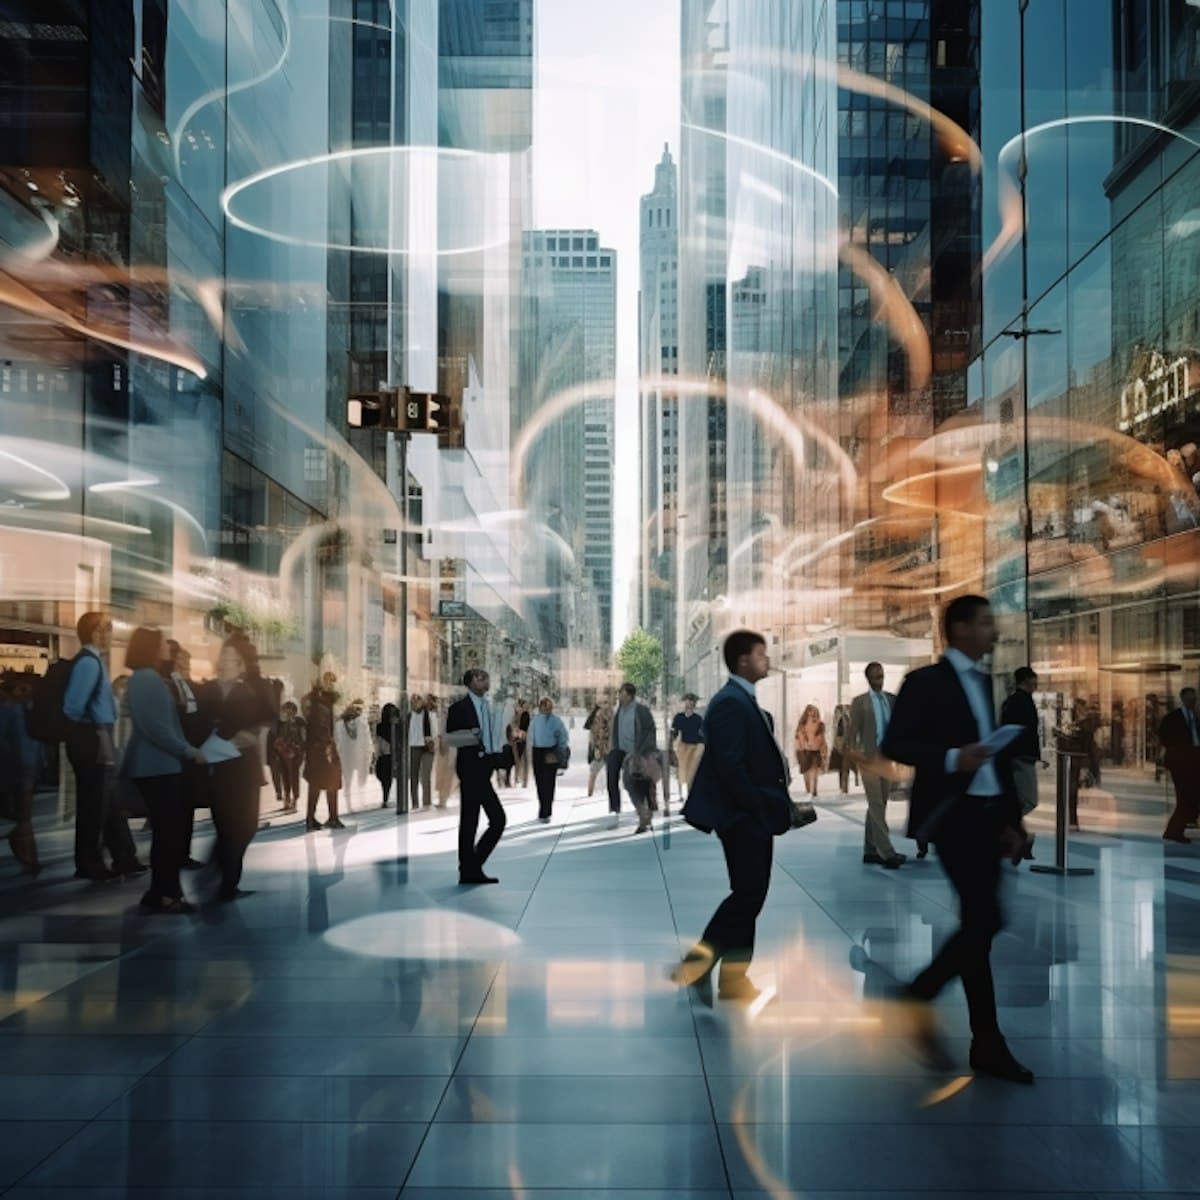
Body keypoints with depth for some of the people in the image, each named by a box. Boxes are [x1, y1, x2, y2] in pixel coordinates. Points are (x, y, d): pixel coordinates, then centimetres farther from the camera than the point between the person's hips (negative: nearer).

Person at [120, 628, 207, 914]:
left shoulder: (151, 679, 20)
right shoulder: (145, 679, -14)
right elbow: (154, 727, -22)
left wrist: (187, 752, 12)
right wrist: (189, 752, -17)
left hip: (163, 766, 10)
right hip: (156, 767, -10)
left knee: (172, 830, 12)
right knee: (168, 831, -5)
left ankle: (163, 893, 17)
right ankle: (163, 895, 1)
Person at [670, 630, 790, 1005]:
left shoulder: (745, 701, 15)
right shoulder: (730, 702, -16)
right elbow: (728, 764, -22)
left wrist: (774, 805, 9)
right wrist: (758, 806, -18)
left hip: (755, 815, 10)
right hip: (742, 816, -10)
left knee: (749, 895, 11)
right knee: (748, 894, -10)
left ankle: (734, 977, 16)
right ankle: (696, 963, -2)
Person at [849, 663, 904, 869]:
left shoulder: (893, 699, 10)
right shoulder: (860, 702, 0)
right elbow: (853, 730, -4)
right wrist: (853, 753, -17)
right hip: (870, 758, -5)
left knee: (877, 807, 10)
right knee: (877, 808, -8)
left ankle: (871, 851, 16)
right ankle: (887, 853, -12)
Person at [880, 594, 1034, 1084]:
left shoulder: (987, 683, 17)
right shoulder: (926, 681, -5)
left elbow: (999, 756, 18)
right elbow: (894, 744, -11)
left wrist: (1012, 820, 13)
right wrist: (951, 758, -23)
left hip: (989, 814, 8)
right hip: (955, 815, -8)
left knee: (977, 924, 7)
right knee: (986, 920, -13)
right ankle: (988, 1044, 2)